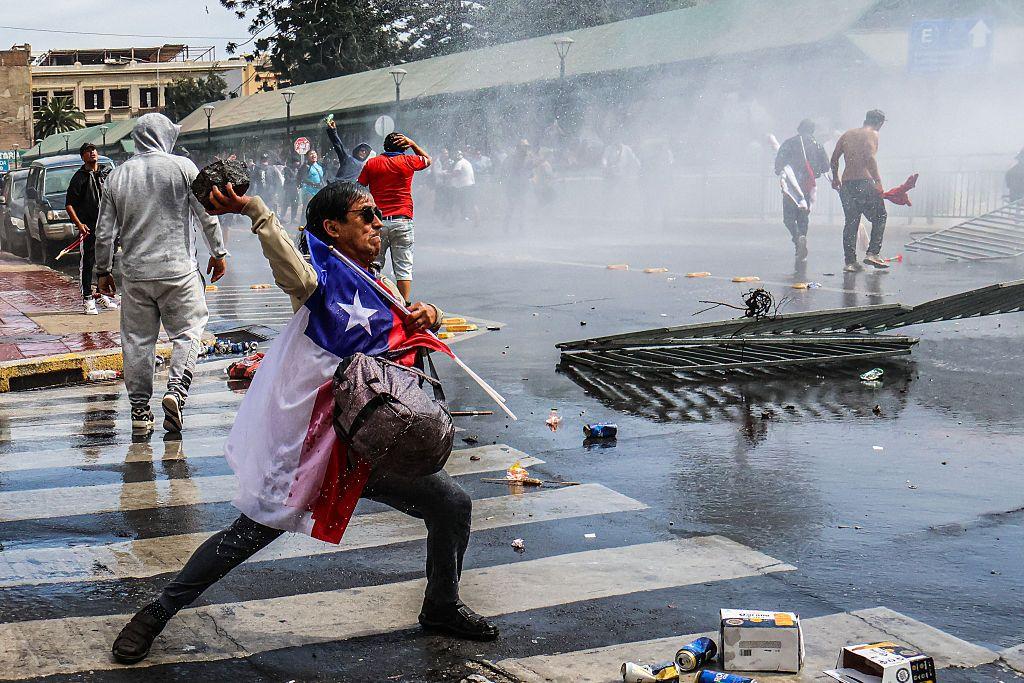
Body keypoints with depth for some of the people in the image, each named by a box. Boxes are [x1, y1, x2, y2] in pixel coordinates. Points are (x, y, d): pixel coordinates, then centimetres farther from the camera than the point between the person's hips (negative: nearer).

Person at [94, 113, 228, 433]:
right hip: (178, 269, -3)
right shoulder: (182, 167, -2)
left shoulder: (117, 176, 7)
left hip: (134, 274, 3)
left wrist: (103, 270, 17)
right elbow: (207, 214, -3)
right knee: (187, 332, 5)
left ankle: (140, 409, 11)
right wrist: (218, 252, 8)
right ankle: (176, 389, -15)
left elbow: (105, 231, 8)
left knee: (137, 339, 9)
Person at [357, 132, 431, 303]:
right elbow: (427, 159, 24)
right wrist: (413, 144, 17)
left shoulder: (371, 164, 5)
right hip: (402, 221, -1)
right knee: (404, 268, 0)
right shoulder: (408, 161, 3)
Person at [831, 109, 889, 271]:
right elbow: (870, 157, -17)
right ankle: (873, 253, -1)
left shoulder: (848, 134, 17)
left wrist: (835, 178, 30)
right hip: (863, 182, -6)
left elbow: (834, 159, 18)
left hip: (846, 183, 6)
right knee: (879, 216, 10)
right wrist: (878, 181, -19)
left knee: (851, 222, 10)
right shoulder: (872, 134, -1)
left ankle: (850, 261, 6)